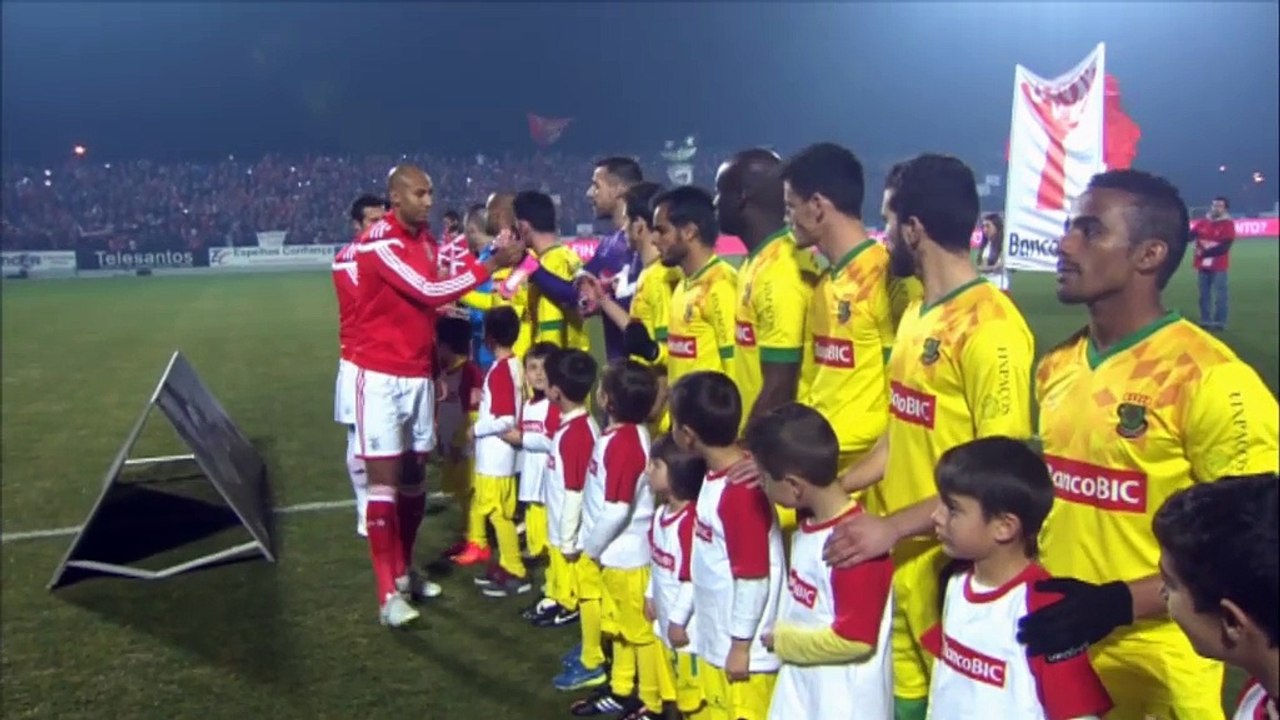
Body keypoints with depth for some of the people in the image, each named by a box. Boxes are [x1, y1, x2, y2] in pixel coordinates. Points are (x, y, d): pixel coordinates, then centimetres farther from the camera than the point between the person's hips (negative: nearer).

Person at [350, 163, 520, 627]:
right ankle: (387, 593, -1)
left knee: (415, 474, 13)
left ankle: (404, 571, 28)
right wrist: (489, 266, -20)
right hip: (382, 376, -8)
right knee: (384, 477, -6)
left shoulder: (426, 239, 11)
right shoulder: (378, 241, -15)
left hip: (420, 374, 8)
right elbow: (428, 292, -22)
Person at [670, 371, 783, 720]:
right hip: (716, 638, 9)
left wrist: (741, 645, -16)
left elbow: (754, 577, -23)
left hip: (744, 646, -9)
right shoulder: (717, 476, 1)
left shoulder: (741, 491, -27)